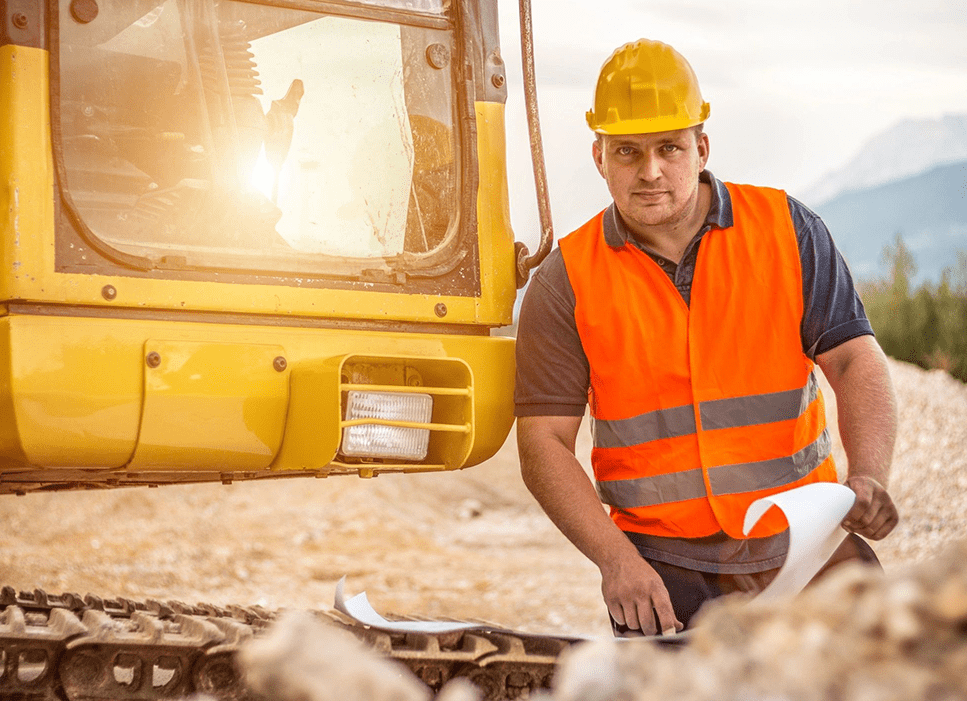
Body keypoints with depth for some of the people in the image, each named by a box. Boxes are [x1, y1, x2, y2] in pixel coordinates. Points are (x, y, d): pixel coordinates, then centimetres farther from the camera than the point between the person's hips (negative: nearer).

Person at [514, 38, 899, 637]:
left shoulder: (787, 229, 3)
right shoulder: (569, 279, -1)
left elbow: (857, 362, -1)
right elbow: (544, 444, -4)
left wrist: (868, 477, -21)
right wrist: (616, 560, -18)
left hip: (802, 541, 1)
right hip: (665, 567, -1)